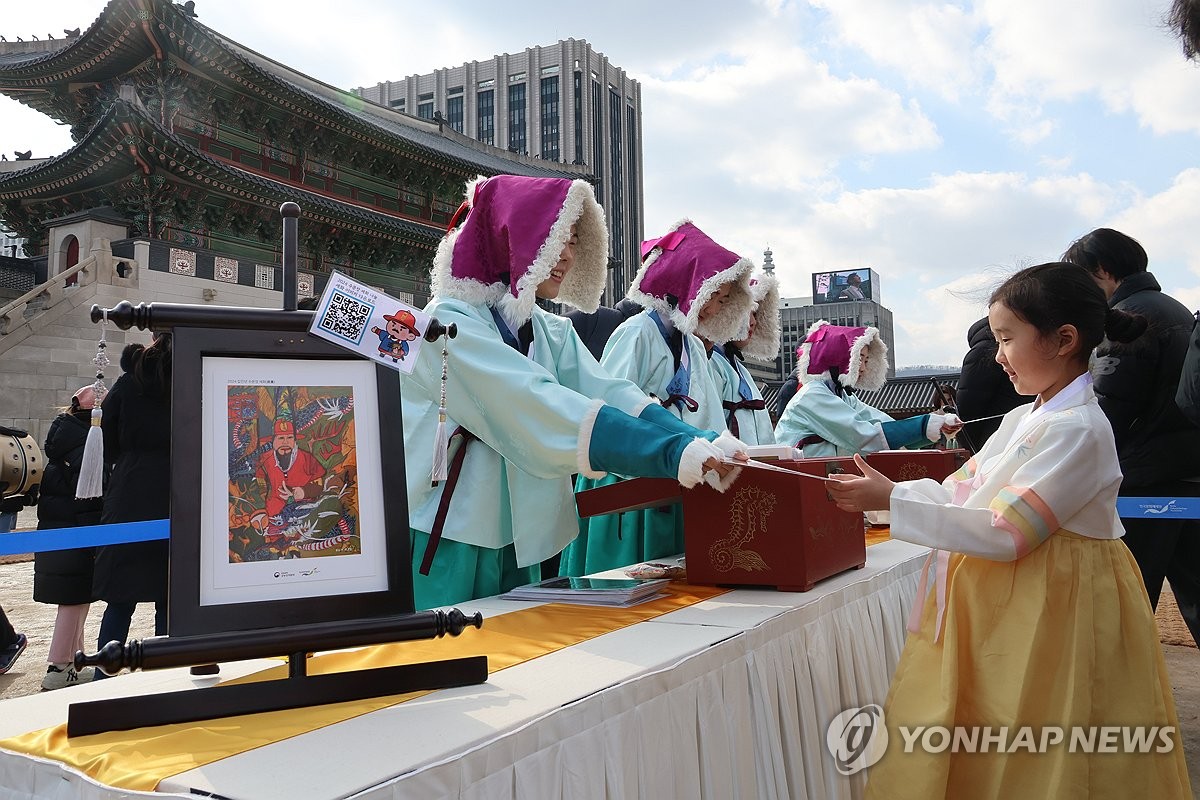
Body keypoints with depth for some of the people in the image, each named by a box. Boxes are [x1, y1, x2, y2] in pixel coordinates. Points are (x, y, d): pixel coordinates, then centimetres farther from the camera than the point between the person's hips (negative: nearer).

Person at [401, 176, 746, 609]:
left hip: (518, 544, 7)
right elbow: (540, 410, -26)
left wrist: (701, 443, -23)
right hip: (443, 541, -7)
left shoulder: (553, 333, 11)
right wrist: (675, 455, -34)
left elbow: (611, 395, -5)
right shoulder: (451, 322, -13)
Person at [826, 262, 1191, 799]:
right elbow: (961, 492, 10)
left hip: (1052, 608, -8)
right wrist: (885, 490, -4)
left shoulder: (1077, 430, -19)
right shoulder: (1024, 418, 9)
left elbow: (1002, 533, -24)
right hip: (1003, 601, 8)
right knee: (982, 755, 15)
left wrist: (892, 502, -24)